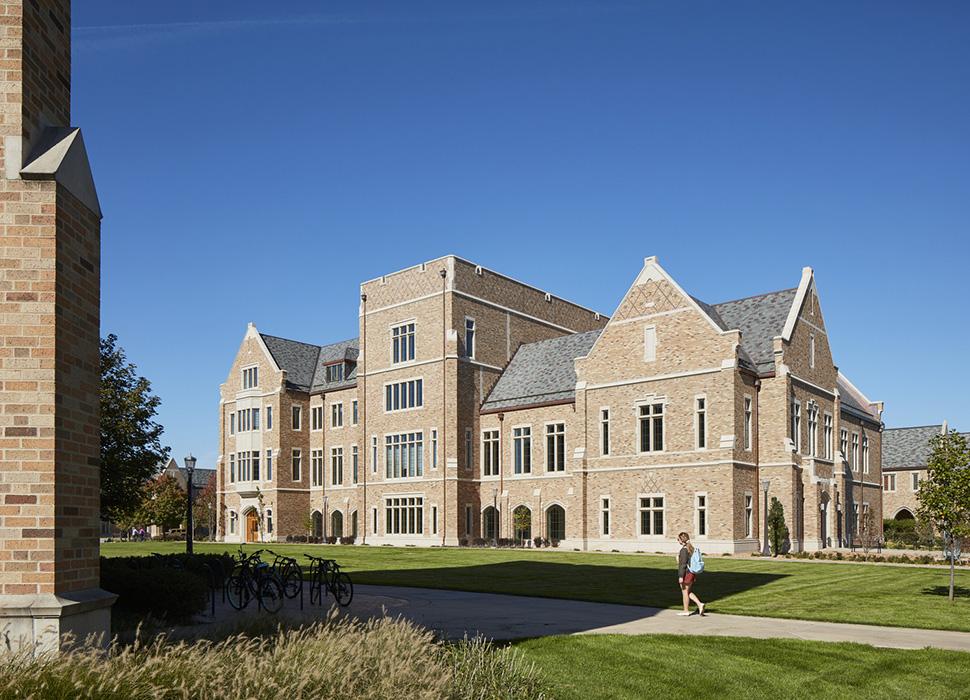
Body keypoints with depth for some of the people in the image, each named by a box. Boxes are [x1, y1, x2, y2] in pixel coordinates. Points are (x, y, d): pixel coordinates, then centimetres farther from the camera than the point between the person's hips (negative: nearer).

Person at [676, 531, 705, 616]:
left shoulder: (684, 550, -18)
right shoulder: (691, 548, 9)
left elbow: (683, 564, -21)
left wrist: (681, 576, -19)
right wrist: (695, 576, 21)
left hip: (686, 573, -9)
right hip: (692, 573, 9)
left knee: (685, 592, 4)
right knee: (689, 592, 18)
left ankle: (686, 611, 12)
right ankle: (700, 604, 5)